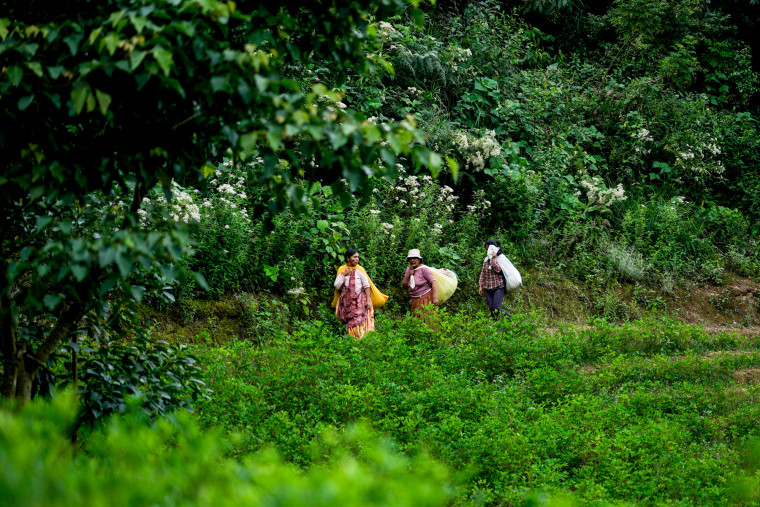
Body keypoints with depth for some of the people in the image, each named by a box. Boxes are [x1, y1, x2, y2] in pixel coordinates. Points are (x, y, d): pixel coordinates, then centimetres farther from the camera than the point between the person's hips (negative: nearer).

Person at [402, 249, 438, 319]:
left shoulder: (423, 269, -13)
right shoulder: (409, 270, 8)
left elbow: (434, 282, -19)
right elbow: (404, 285, 9)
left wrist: (435, 298, -27)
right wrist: (408, 276, -8)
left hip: (426, 297, -7)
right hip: (415, 300, 7)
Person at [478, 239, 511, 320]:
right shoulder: (486, 260, 11)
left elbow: (498, 269, -20)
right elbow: (483, 273, 15)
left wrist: (493, 259, -19)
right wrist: (480, 285, 10)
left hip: (499, 287, -6)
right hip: (488, 289, 6)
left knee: (496, 309, -16)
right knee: (491, 310, 1)